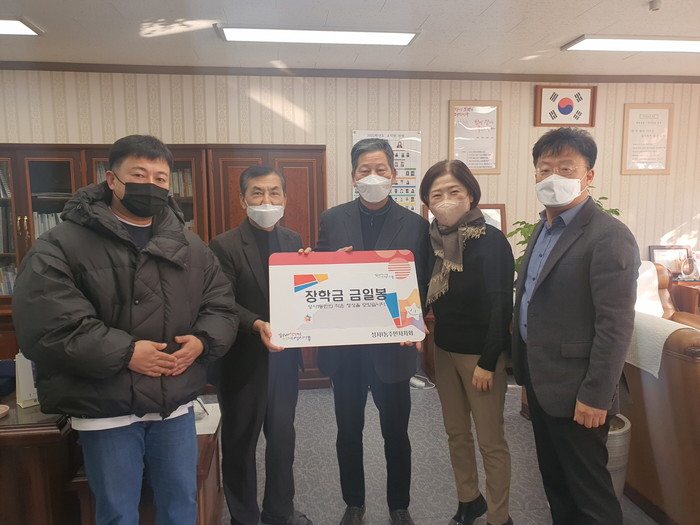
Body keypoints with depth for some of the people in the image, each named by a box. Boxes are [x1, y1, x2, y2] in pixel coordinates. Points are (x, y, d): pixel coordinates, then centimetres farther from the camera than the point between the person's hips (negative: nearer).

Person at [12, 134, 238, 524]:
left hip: (176, 406, 4)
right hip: (106, 410, -3)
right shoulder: (61, 245, -8)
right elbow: (44, 325, -17)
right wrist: (124, 353, -21)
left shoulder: (190, 246, 6)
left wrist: (202, 340, -13)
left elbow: (222, 306, 7)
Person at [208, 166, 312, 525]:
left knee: (283, 437, 18)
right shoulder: (224, 246, -10)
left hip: (284, 357, 5)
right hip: (243, 361, -4)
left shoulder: (293, 241, 6)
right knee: (240, 442, 13)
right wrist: (257, 325, -31)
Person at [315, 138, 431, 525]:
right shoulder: (333, 219, 2)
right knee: (348, 431, 16)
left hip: (391, 345, -1)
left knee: (396, 432, 14)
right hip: (344, 345, 1)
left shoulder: (415, 224, -2)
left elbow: (423, 283, -2)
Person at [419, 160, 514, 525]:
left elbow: (501, 306, -18)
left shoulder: (491, 241, -17)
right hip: (444, 349, 6)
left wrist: (488, 361, -17)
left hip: (481, 353, -6)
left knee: (491, 442, 7)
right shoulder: (435, 239, 1)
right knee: (456, 434, 18)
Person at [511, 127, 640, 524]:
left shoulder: (609, 236, -17)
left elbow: (616, 325, -20)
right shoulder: (544, 229, 9)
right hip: (540, 383, 8)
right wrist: (526, 369, 13)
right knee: (555, 482, 22)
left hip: (575, 392, -8)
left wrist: (595, 396, -19)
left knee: (589, 493, 10)